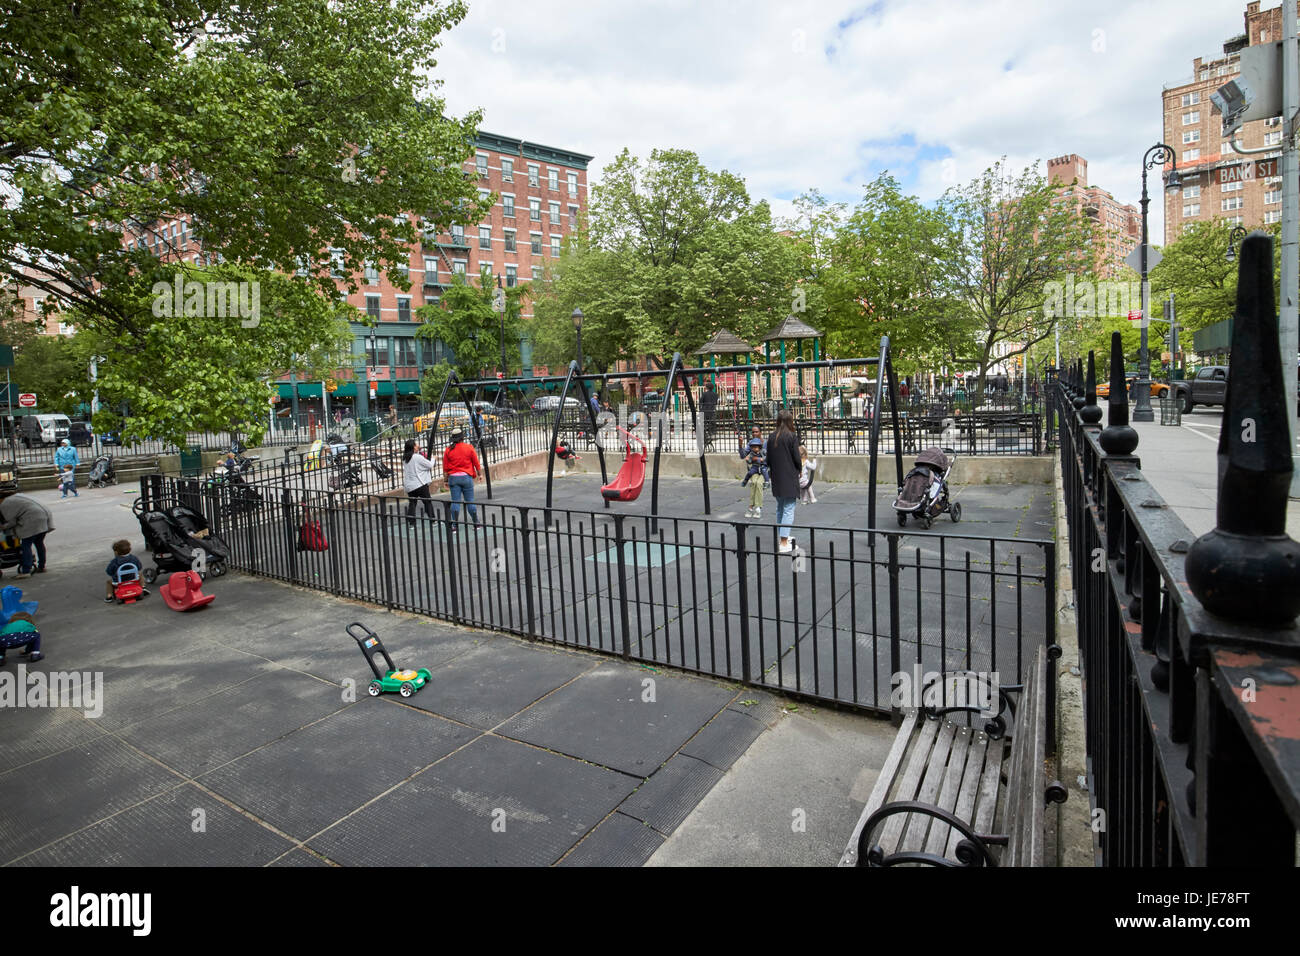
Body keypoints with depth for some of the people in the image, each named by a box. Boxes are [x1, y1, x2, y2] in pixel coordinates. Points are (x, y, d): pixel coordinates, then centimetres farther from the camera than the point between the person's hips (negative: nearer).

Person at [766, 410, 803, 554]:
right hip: (789, 479, -6)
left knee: (780, 508, 19)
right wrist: (800, 469, 9)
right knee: (788, 510, -3)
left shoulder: (771, 437, 2)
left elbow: (768, 458, 7)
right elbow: (796, 458, -10)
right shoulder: (792, 437, -13)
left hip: (776, 479, 6)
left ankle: (782, 537, 29)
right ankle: (784, 544, -7)